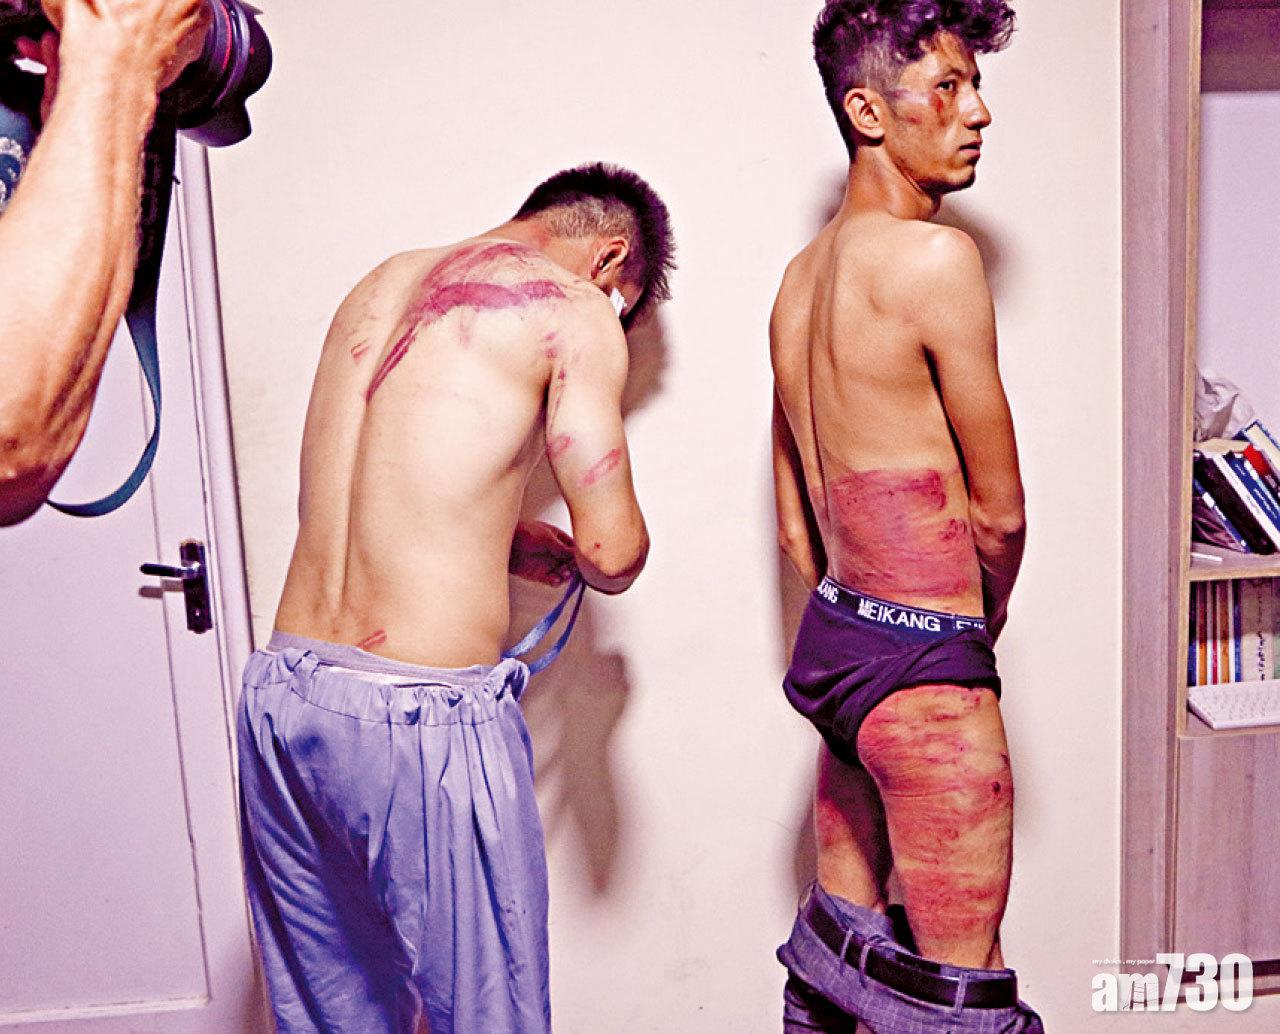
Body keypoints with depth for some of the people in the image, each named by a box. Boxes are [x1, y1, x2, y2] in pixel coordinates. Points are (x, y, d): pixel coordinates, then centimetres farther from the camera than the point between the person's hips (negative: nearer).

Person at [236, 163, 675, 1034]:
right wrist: (577, 554, 15)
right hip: (421, 718, -7)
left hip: (283, 689, 8)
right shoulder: (572, 310, -5)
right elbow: (613, 556, -8)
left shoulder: (382, 284, 16)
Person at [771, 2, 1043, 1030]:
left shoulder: (804, 273, 10)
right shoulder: (936, 257, -15)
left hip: (833, 637, 9)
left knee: (839, 938, 22)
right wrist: (984, 615, 11)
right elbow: (999, 509, -8)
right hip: (924, 663, -9)